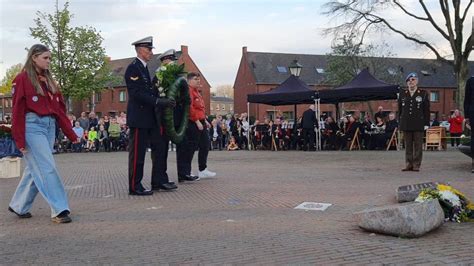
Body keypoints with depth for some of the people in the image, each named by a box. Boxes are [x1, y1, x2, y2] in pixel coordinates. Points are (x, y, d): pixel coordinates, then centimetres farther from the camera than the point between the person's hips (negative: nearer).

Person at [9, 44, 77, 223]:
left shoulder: (49, 80, 15)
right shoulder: (22, 79, -4)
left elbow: (59, 108, 13)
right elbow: (18, 110, -8)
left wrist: (71, 134, 8)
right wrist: (20, 139, -14)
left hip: (49, 127, 7)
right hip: (32, 126, -7)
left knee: (35, 169, 12)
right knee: (47, 168, -10)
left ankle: (19, 206, 26)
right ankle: (59, 210, -7)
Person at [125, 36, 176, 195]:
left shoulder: (144, 68, 16)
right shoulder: (133, 68, -11)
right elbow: (136, 93, -21)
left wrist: (163, 101, 8)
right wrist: (158, 102, -25)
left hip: (150, 117, 9)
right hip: (138, 118, -9)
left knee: (158, 149, 12)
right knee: (137, 152, -2)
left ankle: (159, 182, 20)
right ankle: (135, 187, 6)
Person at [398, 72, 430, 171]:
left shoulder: (423, 94, 4)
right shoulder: (402, 94, 11)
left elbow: (426, 110, 3)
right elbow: (400, 109, 14)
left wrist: (426, 123, -2)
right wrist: (400, 122, 10)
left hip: (418, 124, -2)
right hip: (406, 124, 2)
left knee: (418, 145, 1)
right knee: (408, 145, 6)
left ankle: (416, 165, 6)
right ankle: (409, 164, 12)